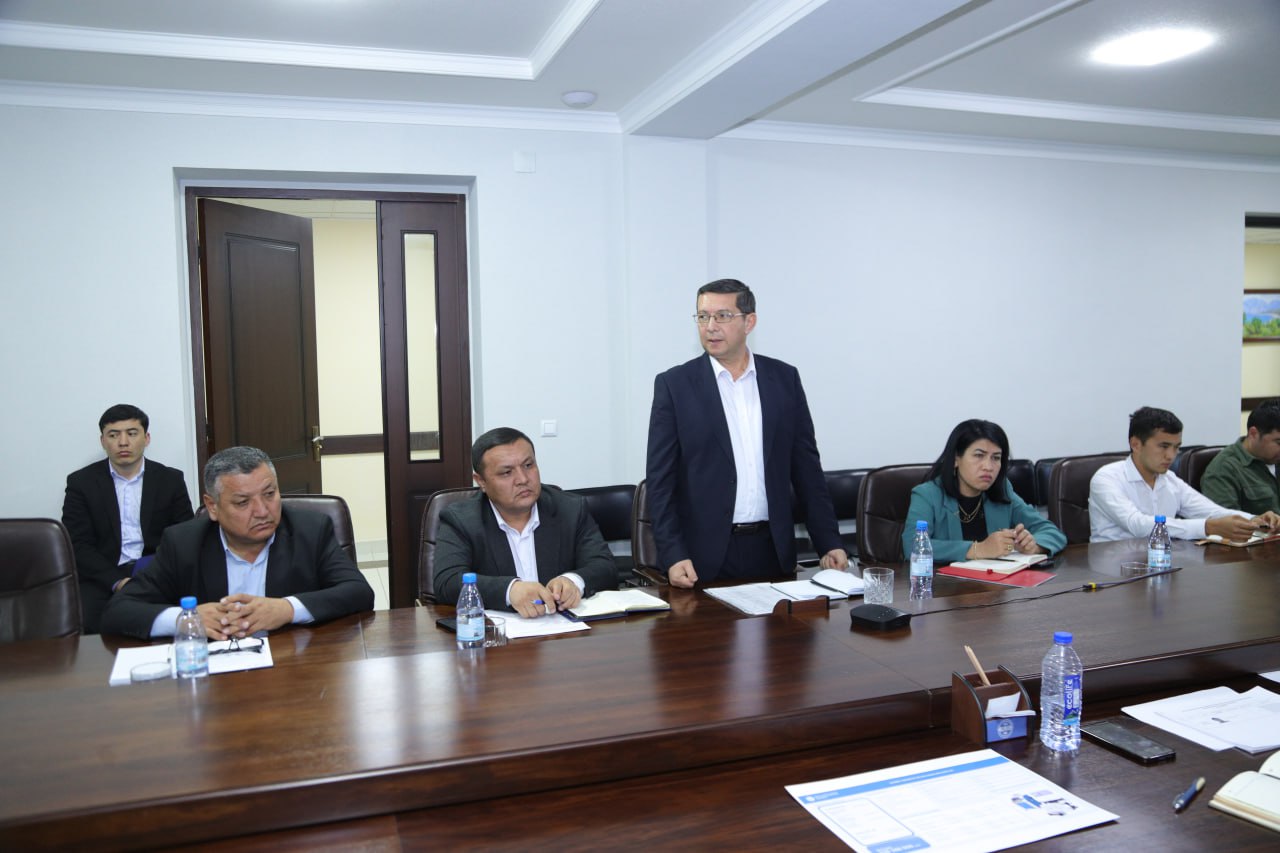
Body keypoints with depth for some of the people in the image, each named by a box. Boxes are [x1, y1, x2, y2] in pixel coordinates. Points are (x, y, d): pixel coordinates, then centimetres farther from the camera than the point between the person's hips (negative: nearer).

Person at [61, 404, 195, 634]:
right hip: (104, 578, 0)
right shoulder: (81, 482, 7)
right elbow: (78, 545, 0)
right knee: (89, 622, -31)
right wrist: (117, 581, -16)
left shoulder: (170, 480, 10)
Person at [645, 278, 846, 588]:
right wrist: (673, 555, -13)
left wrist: (829, 543, 4)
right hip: (704, 556, -2)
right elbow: (660, 478, -4)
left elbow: (806, 467, 8)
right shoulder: (674, 384, -3)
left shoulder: (784, 378, 5)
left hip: (772, 551, 3)